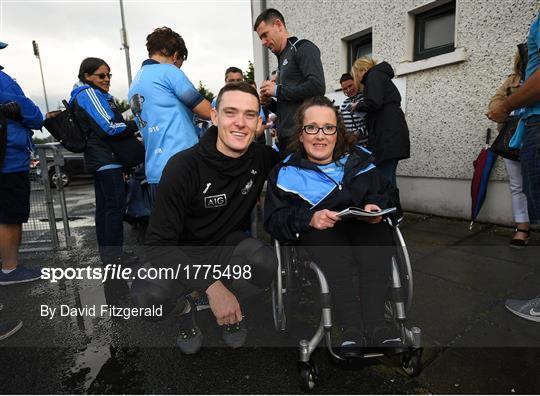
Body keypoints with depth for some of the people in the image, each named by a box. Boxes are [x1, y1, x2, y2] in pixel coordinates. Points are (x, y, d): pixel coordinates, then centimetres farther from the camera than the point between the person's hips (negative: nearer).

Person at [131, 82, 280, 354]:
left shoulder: (262, 158, -10)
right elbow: (159, 242, -22)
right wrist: (211, 287, -32)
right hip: (184, 254, -2)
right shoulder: (184, 166, -21)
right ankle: (186, 304, 6)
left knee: (273, 264, -30)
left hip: (230, 245, 3)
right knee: (145, 297, -33)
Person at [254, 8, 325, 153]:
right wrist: (269, 103, 5)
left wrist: (277, 91, -10)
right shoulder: (283, 60, 22)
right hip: (285, 138, 8)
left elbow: (317, 87, -18)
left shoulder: (303, 48, -1)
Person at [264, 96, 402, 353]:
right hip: (313, 235, -2)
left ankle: (375, 322, -26)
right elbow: (274, 220, -7)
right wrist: (309, 219, -25)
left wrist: (376, 206, -12)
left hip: (362, 228, 3)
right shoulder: (286, 172, 0)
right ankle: (352, 326, -30)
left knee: (376, 232, -29)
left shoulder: (358, 160, 8)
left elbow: (387, 194, 12)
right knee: (329, 242, -34)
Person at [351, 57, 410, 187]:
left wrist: (358, 106, 3)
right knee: (389, 178, 8)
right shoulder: (381, 75, 30)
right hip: (392, 133, 10)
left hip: (387, 133, -10)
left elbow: (374, 103, -14)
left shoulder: (374, 75, 1)